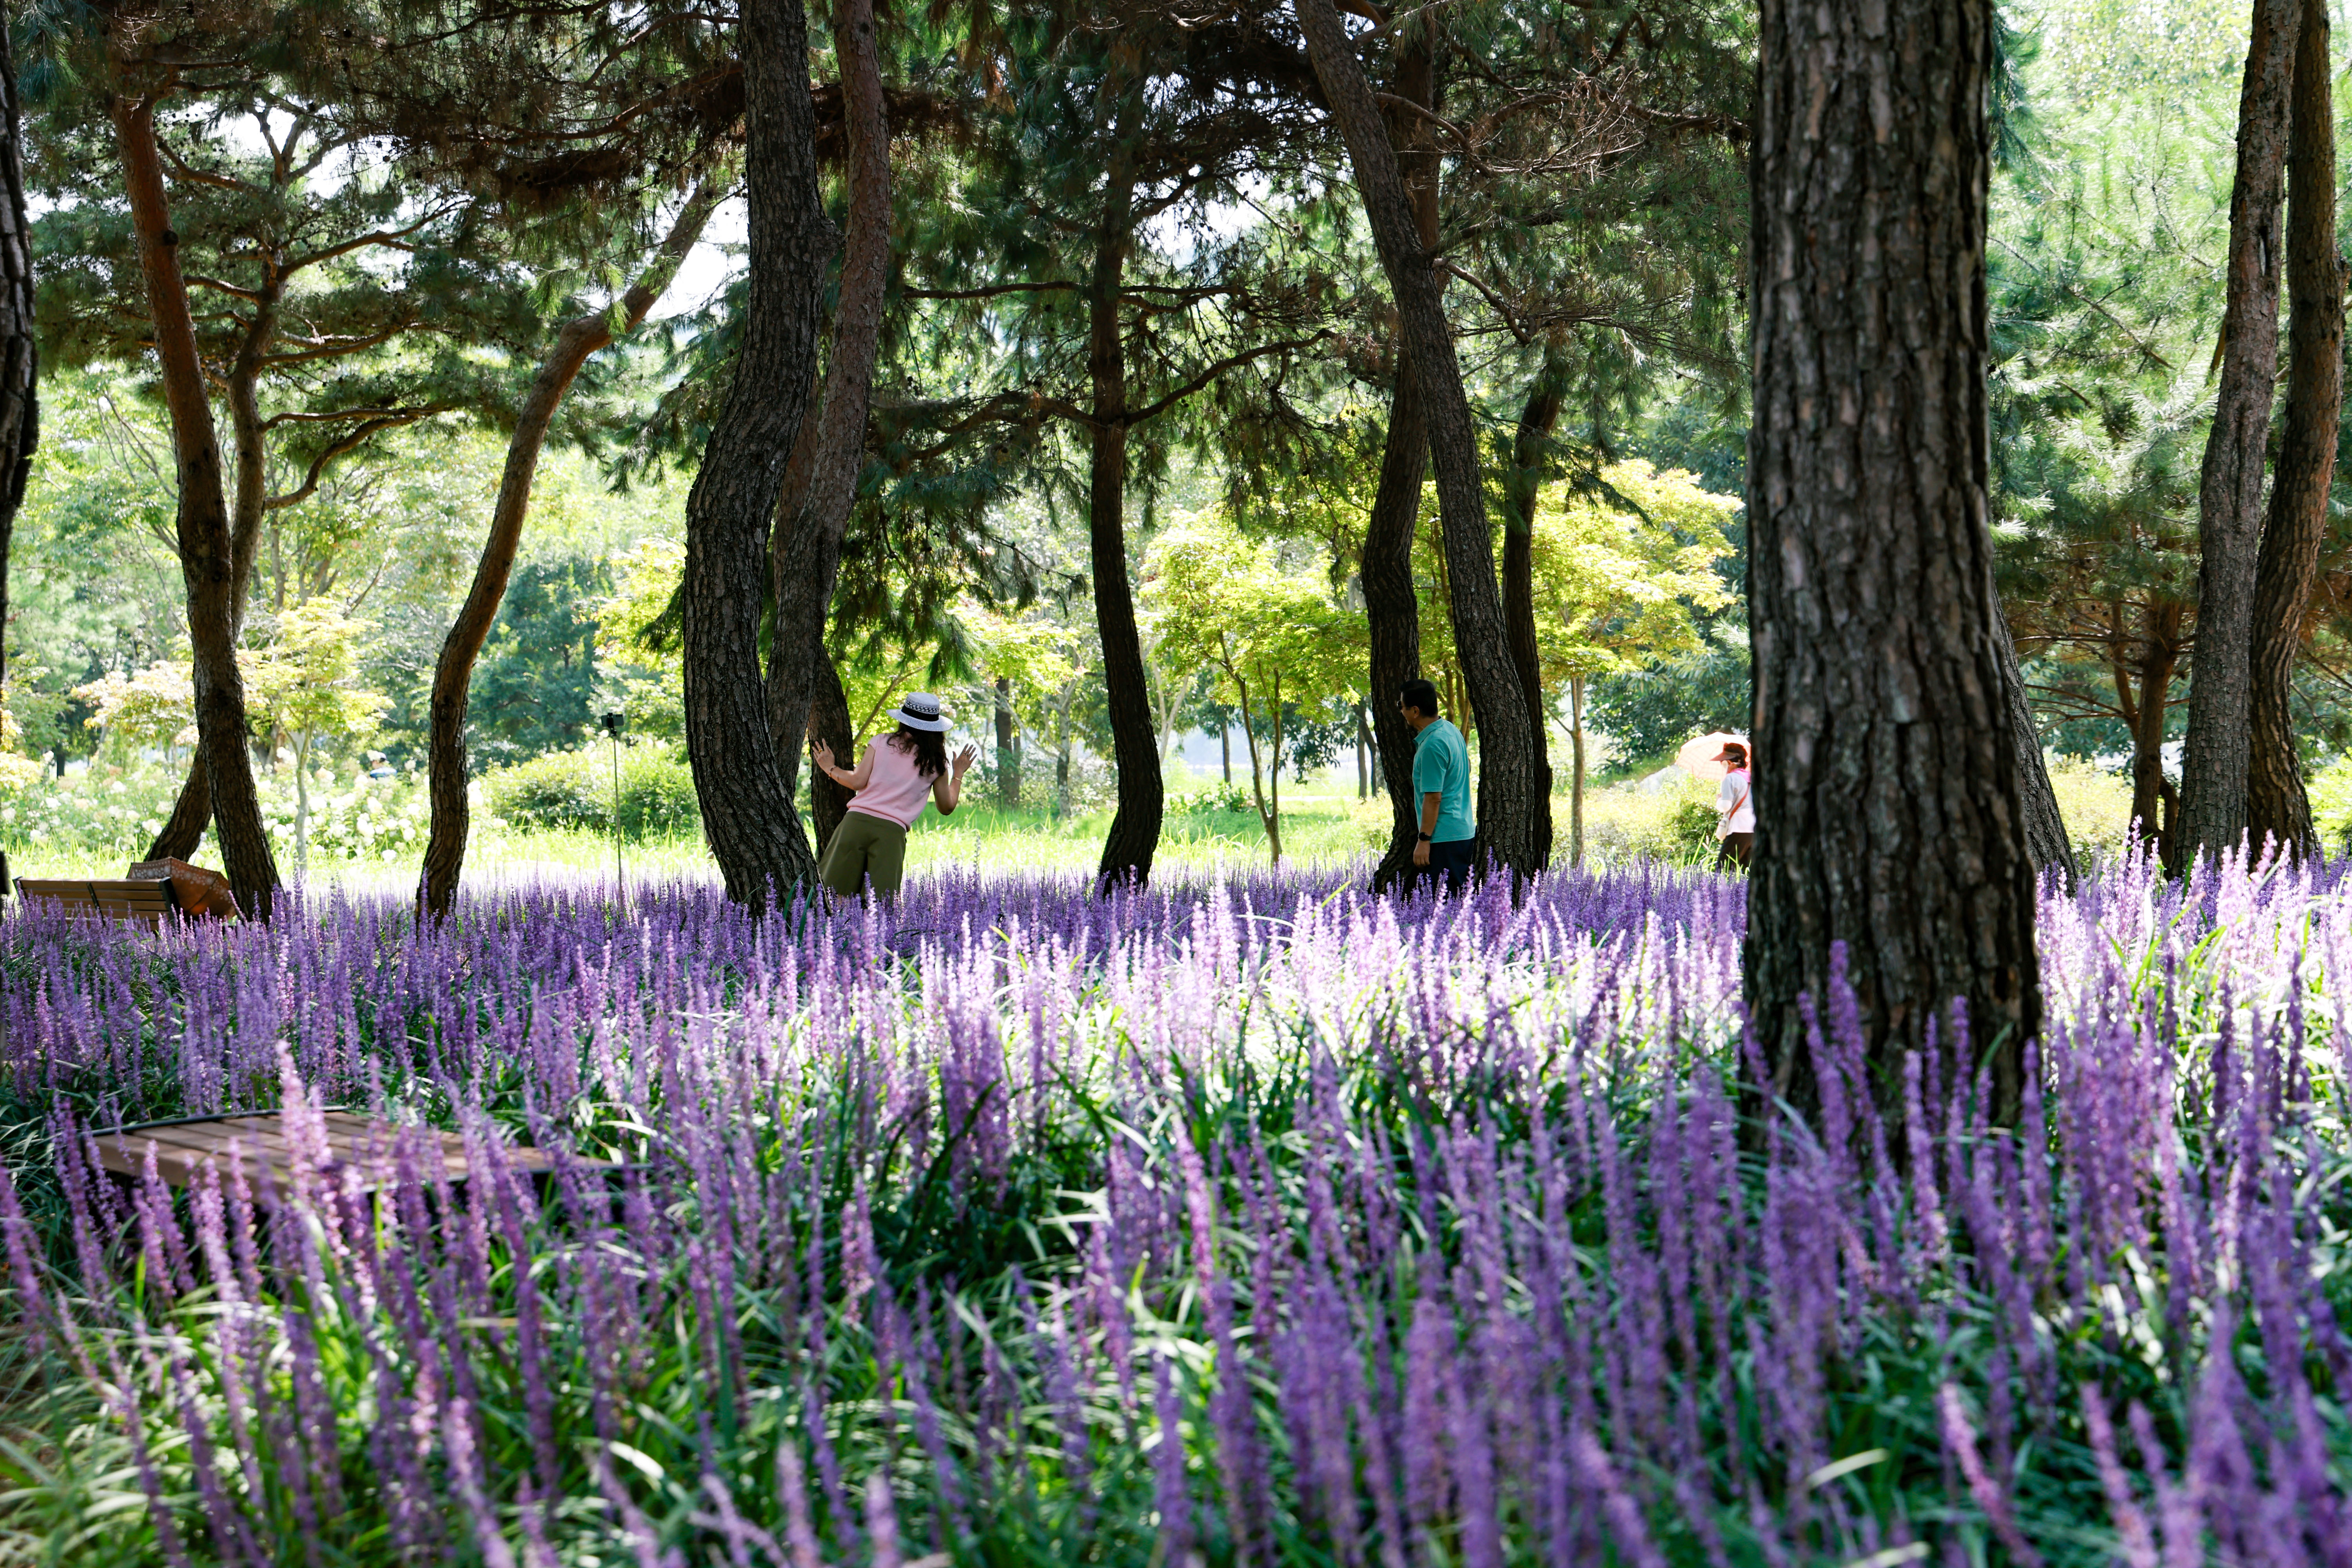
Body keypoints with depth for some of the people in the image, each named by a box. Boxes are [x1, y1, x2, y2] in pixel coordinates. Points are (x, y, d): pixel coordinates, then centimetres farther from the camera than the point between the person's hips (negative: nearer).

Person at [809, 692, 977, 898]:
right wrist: (958, 773, 32)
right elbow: (947, 807, 19)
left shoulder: (882, 743, 9)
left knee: (832, 895, 7)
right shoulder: (937, 763, 11)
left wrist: (830, 769, 17)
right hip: (892, 830, 0)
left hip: (857, 821, 0)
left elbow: (858, 782, 0)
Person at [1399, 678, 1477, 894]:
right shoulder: (1451, 729, 10)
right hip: (1465, 833, 10)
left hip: (1445, 839, -10)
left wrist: (1424, 840, -17)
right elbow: (1467, 768, 25)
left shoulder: (1432, 746, -19)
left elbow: (1433, 798, -20)